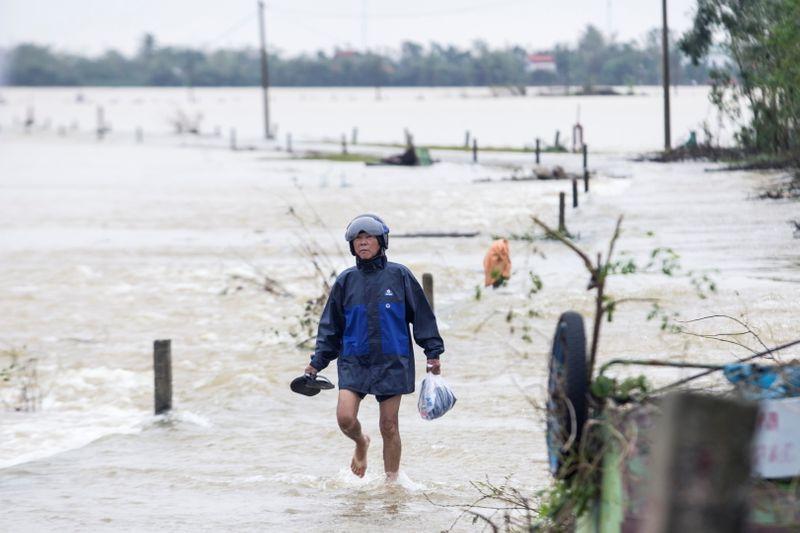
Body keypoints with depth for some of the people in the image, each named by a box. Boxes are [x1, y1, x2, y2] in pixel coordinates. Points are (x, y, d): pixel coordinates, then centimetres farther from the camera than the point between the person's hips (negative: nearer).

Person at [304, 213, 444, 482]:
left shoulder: (399, 276, 0)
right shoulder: (346, 281, 5)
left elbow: (422, 315, 5)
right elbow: (331, 326, 12)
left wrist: (433, 352, 3)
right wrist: (317, 362, 8)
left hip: (392, 362, -1)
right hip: (354, 361, 1)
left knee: (389, 426, 2)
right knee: (345, 417, -14)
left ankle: (392, 482, 14)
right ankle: (361, 443, 19)